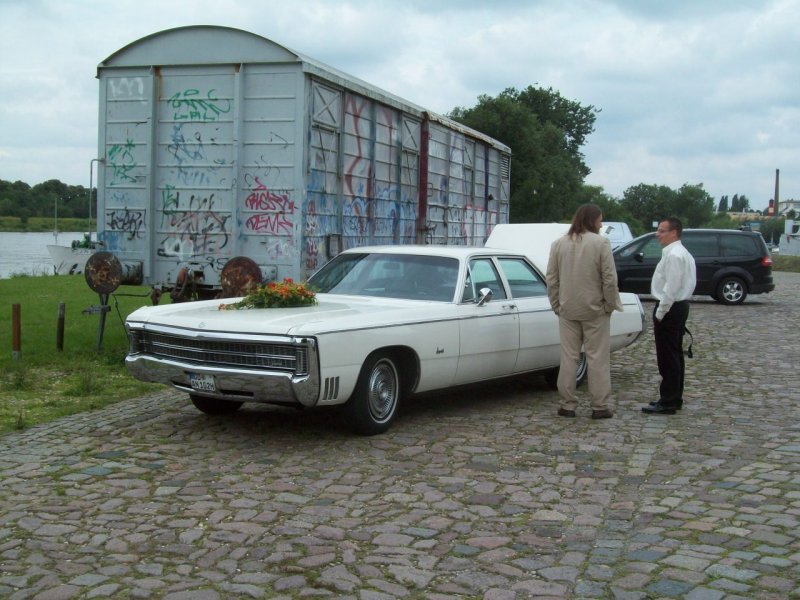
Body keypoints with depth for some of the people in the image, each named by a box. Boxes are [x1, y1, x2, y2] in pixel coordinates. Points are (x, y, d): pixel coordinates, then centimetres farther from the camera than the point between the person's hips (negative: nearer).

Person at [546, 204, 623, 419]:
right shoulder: (600, 243, -10)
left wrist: (557, 305, 11)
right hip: (595, 310, -3)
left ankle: (567, 404, 11)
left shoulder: (558, 244, 3)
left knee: (568, 357, 8)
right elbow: (609, 278, -12)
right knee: (598, 358, 4)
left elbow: (552, 279, 4)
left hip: (568, 310, 4)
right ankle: (600, 406, 6)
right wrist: (610, 304, -1)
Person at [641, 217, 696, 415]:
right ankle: (675, 398, 24)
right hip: (679, 306, 11)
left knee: (667, 357, -6)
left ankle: (667, 402, -2)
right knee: (675, 354, 16)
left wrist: (659, 313, -18)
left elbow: (671, 288, -23)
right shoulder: (682, 253, 14)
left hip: (670, 309, -11)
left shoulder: (674, 255, -19)